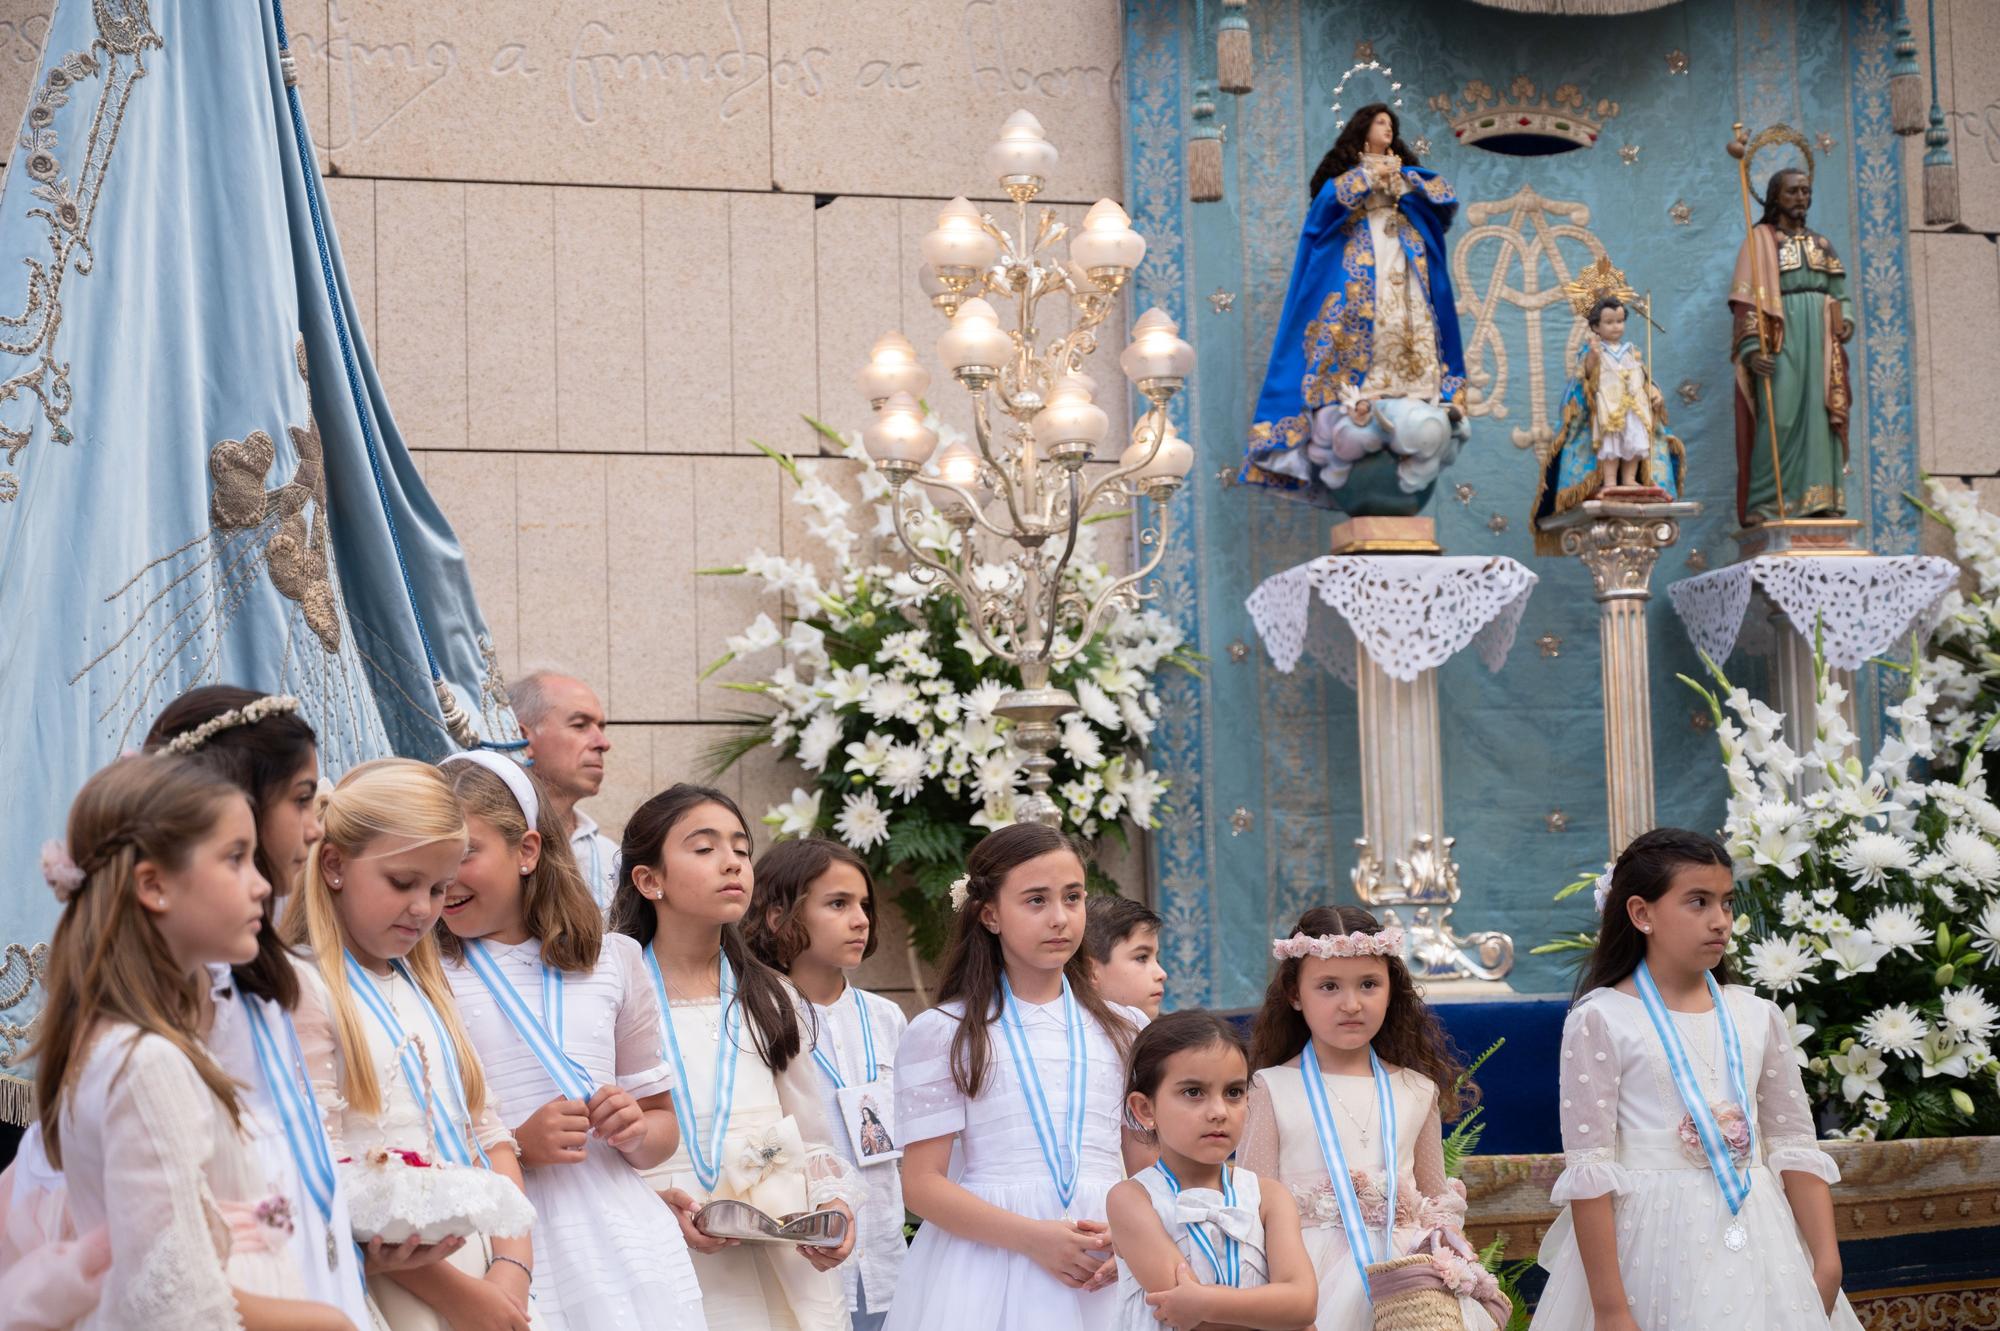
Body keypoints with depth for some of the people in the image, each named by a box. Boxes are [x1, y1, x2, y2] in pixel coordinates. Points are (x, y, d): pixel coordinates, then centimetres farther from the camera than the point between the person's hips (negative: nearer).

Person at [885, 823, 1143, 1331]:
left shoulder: (1123, 1030, 11)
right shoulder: (941, 1033, 1)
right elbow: (922, 1183, -5)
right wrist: (1032, 1237, -17)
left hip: (1106, 1275, 3)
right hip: (987, 1261, -3)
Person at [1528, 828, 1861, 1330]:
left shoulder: (1758, 1017, 7)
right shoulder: (1600, 1021, -7)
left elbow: (1796, 1151, 8)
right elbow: (1589, 1173, -11)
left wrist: (1827, 1264, -1)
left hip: (1753, 1243, 4)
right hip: (1655, 1247, -4)